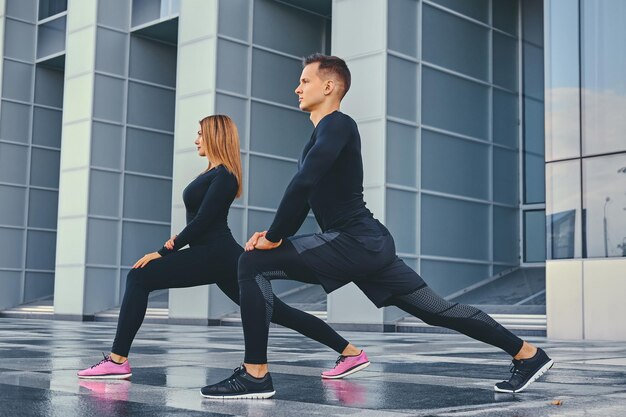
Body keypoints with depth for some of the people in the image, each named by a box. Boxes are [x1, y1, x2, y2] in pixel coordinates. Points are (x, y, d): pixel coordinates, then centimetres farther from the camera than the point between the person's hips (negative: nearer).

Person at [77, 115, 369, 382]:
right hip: (219, 256, 10)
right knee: (274, 311, 9)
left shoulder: (223, 176, -11)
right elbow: (201, 220, 21)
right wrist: (177, 240, 2)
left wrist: (163, 253, -13)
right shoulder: (214, 173, 18)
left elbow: (203, 221, -16)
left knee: (139, 278, -10)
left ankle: (117, 361, -12)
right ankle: (351, 353, 9)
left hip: (215, 255, -10)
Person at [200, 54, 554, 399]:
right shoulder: (327, 132, 21)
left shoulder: (337, 125, -9)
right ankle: (528, 354, 23)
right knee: (438, 309, 15)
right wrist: (277, 234, 7)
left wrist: (273, 238, -16)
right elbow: (306, 193, 22)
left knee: (254, 263, -13)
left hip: (355, 243, -10)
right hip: (369, 244, 10)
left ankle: (256, 375, -11)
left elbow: (302, 184, -24)